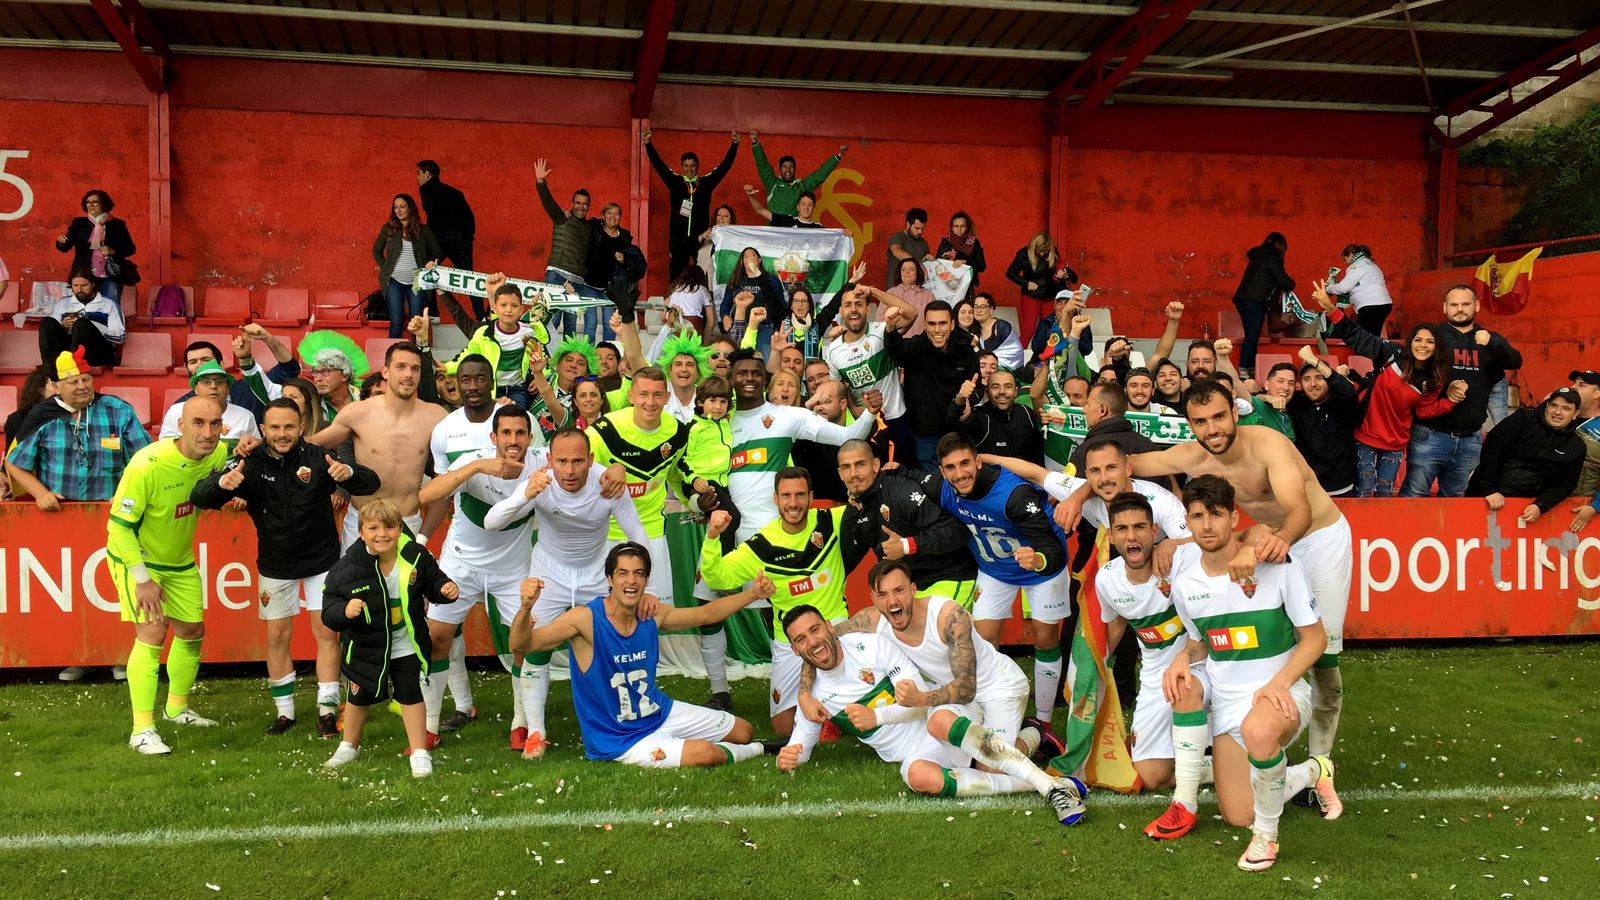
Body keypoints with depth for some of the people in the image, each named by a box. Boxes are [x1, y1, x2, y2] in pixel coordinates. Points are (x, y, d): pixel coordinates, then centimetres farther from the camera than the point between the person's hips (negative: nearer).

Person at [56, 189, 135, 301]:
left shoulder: (117, 224, 6)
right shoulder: (79, 223, 10)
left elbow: (130, 249, 6)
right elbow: (65, 248, 7)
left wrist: (113, 251, -11)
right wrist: (61, 242, -15)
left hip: (110, 278, -1)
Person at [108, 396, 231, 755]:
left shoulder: (217, 455, -14)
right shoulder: (147, 464, -32)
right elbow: (119, 525, -24)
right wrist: (142, 579, -25)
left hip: (180, 560, 7)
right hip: (135, 557, -7)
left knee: (192, 632, 14)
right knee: (153, 632, -17)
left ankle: (177, 708, 35)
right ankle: (142, 731, -11)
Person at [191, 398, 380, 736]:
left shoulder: (318, 458, -15)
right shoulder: (251, 464, -13)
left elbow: (372, 484, -19)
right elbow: (199, 498, -19)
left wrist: (349, 473, -42)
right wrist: (222, 483, -43)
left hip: (321, 559, -1)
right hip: (275, 565, 1)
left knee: (325, 631, -2)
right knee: (277, 636, 7)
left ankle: (327, 710, 8)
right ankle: (284, 712, 21)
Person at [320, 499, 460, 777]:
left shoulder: (415, 556, -17)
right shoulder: (347, 567, -23)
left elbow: (432, 582, 2)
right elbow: (328, 609, -17)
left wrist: (446, 589, -19)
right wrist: (344, 611, -38)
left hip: (407, 646, 0)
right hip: (365, 648, 0)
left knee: (411, 696, 5)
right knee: (358, 698, 19)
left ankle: (419, 752, 20)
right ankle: (349, 746, 44)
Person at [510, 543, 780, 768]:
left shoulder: (652, 616, -7)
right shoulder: (586, 619, -24)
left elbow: (706, 614, 10)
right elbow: (521, 645, -32)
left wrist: (754, 593, 4)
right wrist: (526, 608, -51)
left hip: (661, 713, 7)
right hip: (619, 740, -6)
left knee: (743, 732, 11)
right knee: (705, 753, -25)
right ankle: (758, 750, 7)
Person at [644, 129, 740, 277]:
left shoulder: (706, 182, 7)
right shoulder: (675, 181, 7)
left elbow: (725, 165, 4)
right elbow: (658, 165, 3)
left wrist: (734, 145, -5)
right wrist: (648, 143, -7)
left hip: (701, 238, 0)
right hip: (678, 238, 0)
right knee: (677, 275, 2)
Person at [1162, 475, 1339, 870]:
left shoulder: (1277, 564, -14)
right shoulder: (1184, 585, -1)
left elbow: (1315, 637, -8)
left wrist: (1279, 683, -23)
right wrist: (1182, 658, -7)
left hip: (1282, 693, -5)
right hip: (1227, 704, 5)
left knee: (1258, 729, -41)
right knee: (1237, 817, 0)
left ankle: (1267, 834, -14)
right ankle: (1311, 772, 28)